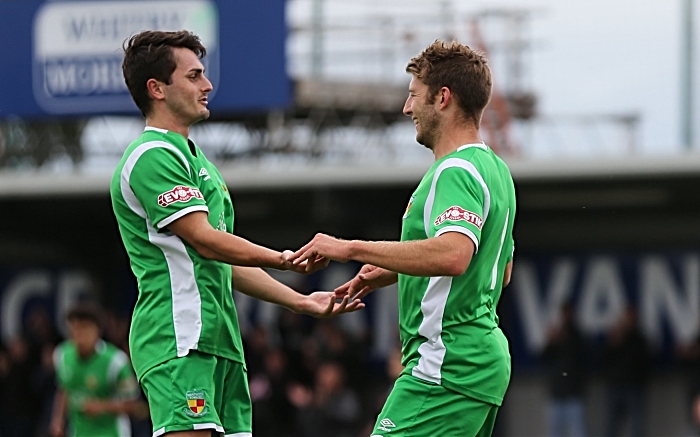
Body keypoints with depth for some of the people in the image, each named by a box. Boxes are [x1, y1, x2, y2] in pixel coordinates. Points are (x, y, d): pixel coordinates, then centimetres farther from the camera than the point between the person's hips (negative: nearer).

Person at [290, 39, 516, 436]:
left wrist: (353, 249, -28)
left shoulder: (456, 172, -15)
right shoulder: (494, 168, 18)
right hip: (485, 356, 11)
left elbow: (452, 254, -33)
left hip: (446, 362, -11)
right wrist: (393, 273, 26)